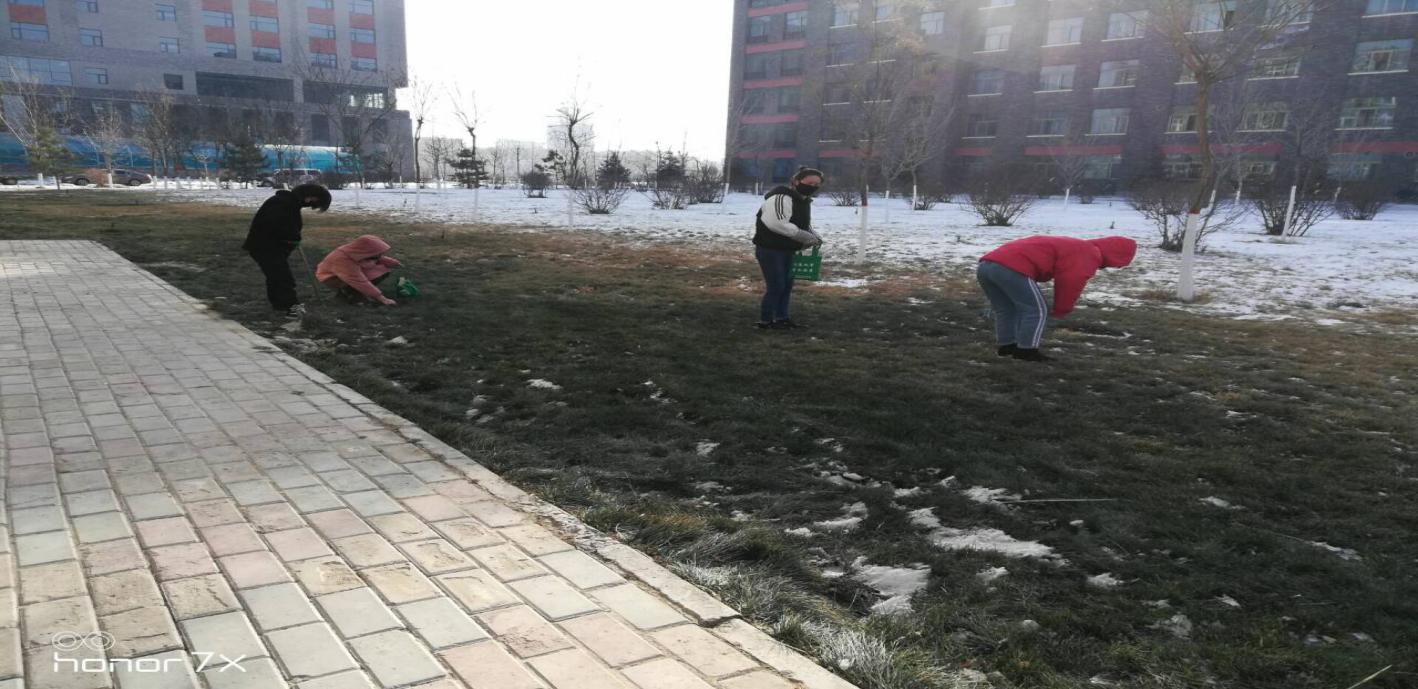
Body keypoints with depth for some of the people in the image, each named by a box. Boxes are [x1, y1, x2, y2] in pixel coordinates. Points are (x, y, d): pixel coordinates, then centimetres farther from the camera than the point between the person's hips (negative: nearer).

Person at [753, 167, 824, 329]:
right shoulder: (781, 197, -22)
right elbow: (777, 223, -34)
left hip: (786, 250, 10)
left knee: (787, 284, 15)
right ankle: (765, 320, 8)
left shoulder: (804, 201, 12)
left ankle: (781, 317, 28)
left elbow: (804, 224, 24)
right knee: (776, 286, -6)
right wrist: (805, 237, -27)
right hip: (769, 249, -10)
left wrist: (813, 237, 0)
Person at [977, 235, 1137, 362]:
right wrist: (1062, 310, 11)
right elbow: (1071, 283, -4)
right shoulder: (1088, 253, 5)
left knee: (1006, 310, 22)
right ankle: (1026, 350, 5)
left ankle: (1007, 346, 26)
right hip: (1011, 269, -9)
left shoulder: (1067, 245, 35)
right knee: (1038, 311, 2)